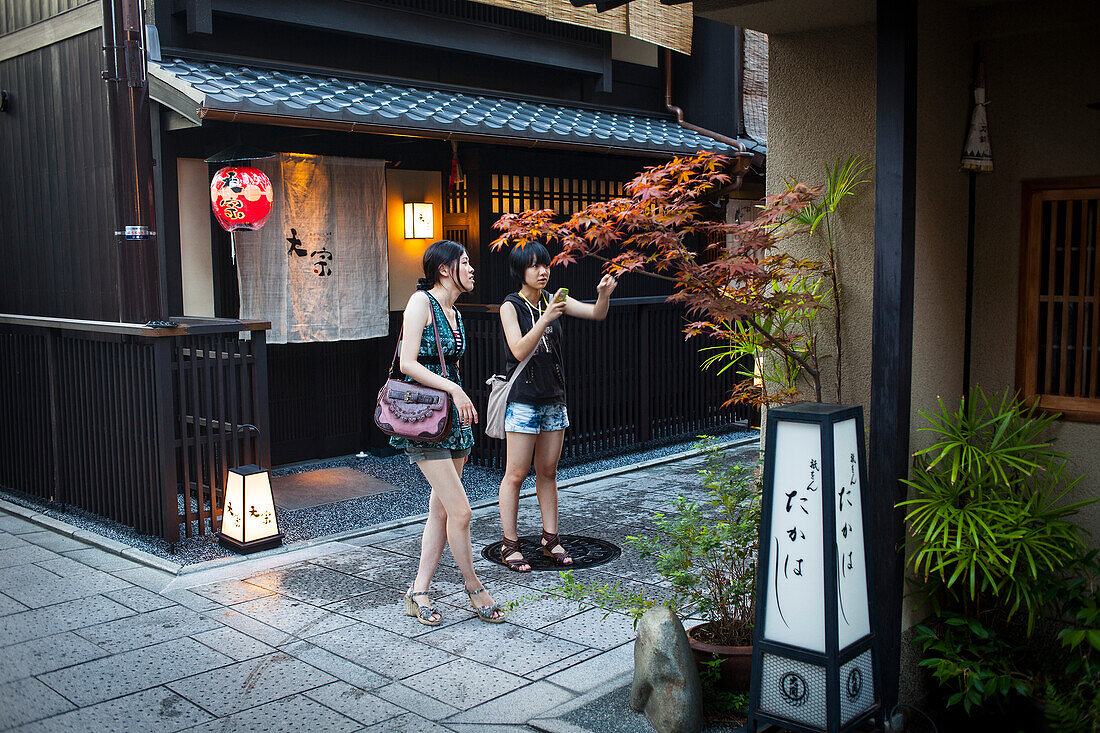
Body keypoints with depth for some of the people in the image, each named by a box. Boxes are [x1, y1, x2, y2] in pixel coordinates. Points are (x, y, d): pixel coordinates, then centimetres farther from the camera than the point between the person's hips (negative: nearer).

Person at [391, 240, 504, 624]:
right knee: (460, 510, -8)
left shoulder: (454, 314, 15)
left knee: (441, 509, 8)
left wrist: (461, 400, 16)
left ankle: (418, 592, 15)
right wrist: (454, 389, -20)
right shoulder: (421, 301, -8)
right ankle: (474, 589, 8)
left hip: (453, 417, 8)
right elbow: (408, 364, -17)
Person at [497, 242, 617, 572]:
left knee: (548, 472, 12)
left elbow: (597, 314, 0)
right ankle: (510, 545, 8)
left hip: (554, 398, 5)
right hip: (523, 400, -5)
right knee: (516, 474, -1)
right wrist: (546, 318, -30)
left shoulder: (553, 300, 6)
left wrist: (604, 294, -21)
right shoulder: (510, 306, -7)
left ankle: (550, 539, 21)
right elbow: (519, 350, -20)